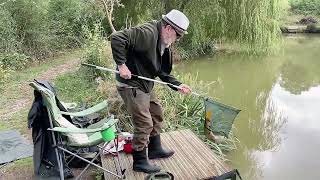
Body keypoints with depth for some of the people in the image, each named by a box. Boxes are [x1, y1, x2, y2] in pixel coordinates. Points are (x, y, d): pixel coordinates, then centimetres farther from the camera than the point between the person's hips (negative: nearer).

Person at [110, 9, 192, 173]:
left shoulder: (164, 45, 9)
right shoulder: (147, 33, -22)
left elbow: (163, 73, 13)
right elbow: (116, 38, -30)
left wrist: (178, 85, 2)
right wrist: (122, 65, -30)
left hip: (145, 85, 10)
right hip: (131, 84, -10)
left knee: (157, 114, 21)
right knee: (144, 123, -4)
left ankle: (155, 149, 40)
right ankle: (139, 162, 16)